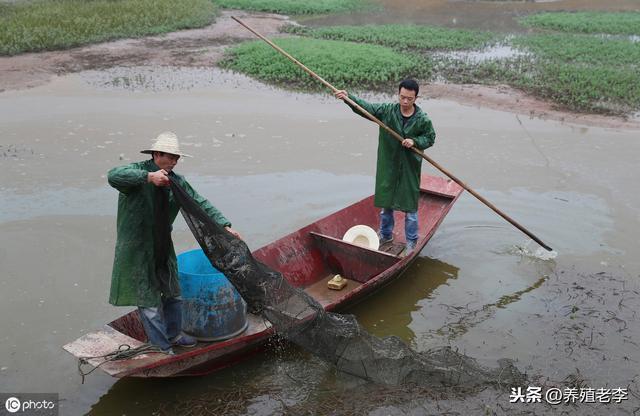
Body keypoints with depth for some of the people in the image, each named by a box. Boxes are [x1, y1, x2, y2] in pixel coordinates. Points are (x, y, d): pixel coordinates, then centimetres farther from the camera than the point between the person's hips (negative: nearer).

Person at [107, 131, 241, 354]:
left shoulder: (177, 181, 1)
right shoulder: (138, 171, -15)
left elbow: (200, 204, -1)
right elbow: (113, 175, -35)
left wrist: (224, 225, -11)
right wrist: (148, 177, -45)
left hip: (163, 246, 7)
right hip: (137, 249, -6)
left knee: (173, 292, 19)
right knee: (149, 299, 3)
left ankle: (173, 335, 40)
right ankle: (162, 347, 17)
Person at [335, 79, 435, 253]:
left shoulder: (423, 119, -9)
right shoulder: (387, 110, -6)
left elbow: (430, 138, 2)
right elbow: (366, 107, -11)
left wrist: (415, 141, -17)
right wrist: (348, 97, -26)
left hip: (409, 169, -2)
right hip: (387, 166, 2)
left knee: (410, 206, 5)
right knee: (385, 202, 16)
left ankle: (411, 242, 21)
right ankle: (385, 234, 37)